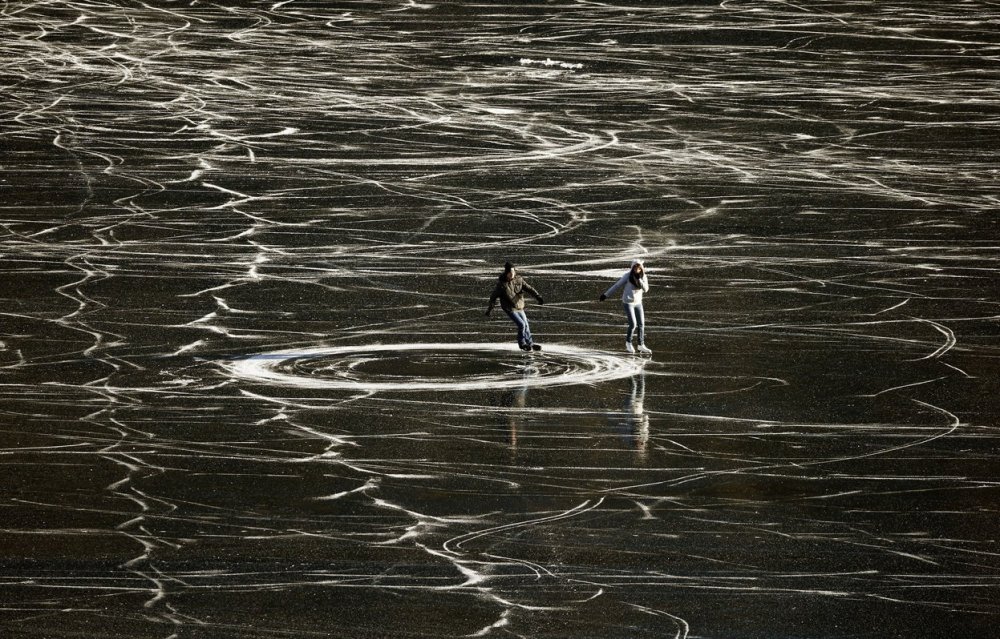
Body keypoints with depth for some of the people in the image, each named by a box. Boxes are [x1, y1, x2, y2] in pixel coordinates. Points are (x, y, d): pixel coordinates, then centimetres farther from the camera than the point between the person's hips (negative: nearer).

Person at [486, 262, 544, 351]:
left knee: (526, 325, 14)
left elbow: (529, 288, -9)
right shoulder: (501, 283, -16)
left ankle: (530, 344, 32)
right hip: (510, 309, -5)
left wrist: (538, 296, -22)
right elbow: (494, 296, -6)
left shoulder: (518, 279, -6)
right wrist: (490, 309, -3)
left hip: (519, 307, 5)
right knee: (521, 324, -13)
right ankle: (522, 344, 7)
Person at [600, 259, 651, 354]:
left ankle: (641, 345, 13)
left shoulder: (643, 277, -2)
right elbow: (617, 285, -7)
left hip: (638, 302, 5)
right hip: (628, 302, -5)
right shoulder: (627, 276, -14)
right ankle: (628, 343, 14)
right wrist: (606, 294, -4)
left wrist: (639, 280, -27)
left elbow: (645, 289, -12)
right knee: (633, 324, -9)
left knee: (641, 324, 3)